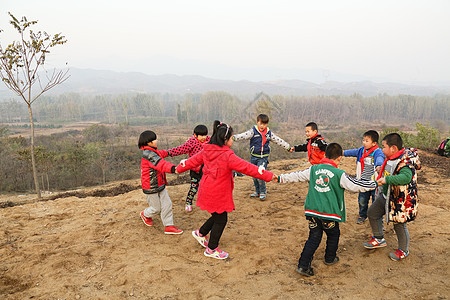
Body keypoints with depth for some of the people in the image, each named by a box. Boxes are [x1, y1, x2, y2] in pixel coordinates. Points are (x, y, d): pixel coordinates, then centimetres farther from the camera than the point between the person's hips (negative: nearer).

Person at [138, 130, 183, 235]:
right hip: (151, 187, -9)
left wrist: (167, 153, 53)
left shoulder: (153, 152, 8)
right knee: (156, 208, 8)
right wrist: (172, 168, -55)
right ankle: (145, 215, 39)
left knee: (167, 204, 5)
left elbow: (160, 154, 34)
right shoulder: (148, 154, -24)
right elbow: (160, 164, -41)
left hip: (160, 185, 9)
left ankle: (169, 226, 12)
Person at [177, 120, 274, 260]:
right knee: (221, 220, 9)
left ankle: (201, 233, 37)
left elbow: (193, 161, 15)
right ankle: (211, 249, 22)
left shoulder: (206, 151, 1)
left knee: (217, 216, 24)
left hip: (207, 190, 8)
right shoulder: (228, 156, -22)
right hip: (218, 195, -8)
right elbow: (246, 168, -21)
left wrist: (179, 168, 34)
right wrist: (268, 176, -16)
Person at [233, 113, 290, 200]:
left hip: (263, 158, -1)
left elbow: (279, 141, 13)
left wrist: (288, 147, 18)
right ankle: (257, 192, 28)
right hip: (254, 157, 1)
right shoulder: (253, 131, -4)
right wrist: (234, 137, -36)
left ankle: (263, 192, 7)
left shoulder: (269, 133, 4)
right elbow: (244, 135, -20)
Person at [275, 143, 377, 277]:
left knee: (314, 237, 12)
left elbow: (297, 176, 9)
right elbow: (355, 185, -5)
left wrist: (281, 178, 22)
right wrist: (374, 184, 10)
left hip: (312, 211, 4)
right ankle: (329, 259, 41)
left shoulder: (313, 169, 3)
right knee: (333, 235, 23)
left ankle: (303, 265, 5)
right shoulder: (339, 174, -8)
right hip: (329, 212, -3)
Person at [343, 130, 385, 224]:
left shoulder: (377, 152, -16)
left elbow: (380, 158, -36)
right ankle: (362, 216, 35)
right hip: (363, 181, 6)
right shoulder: (361, 150, 5)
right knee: (362, 200, 14)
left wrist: (379, 165, -57)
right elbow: (353, 152, 23)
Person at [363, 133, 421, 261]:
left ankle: (403, 250, 31)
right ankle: (379, 239, 34)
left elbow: (406, 177, -44)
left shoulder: (404, 162, -27)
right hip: (386, 196, 9)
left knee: (399, 225, 7)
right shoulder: (390, 159, 1)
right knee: (372, 213, 17)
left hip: (400, 201, -9)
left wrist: (387, 179, -44)